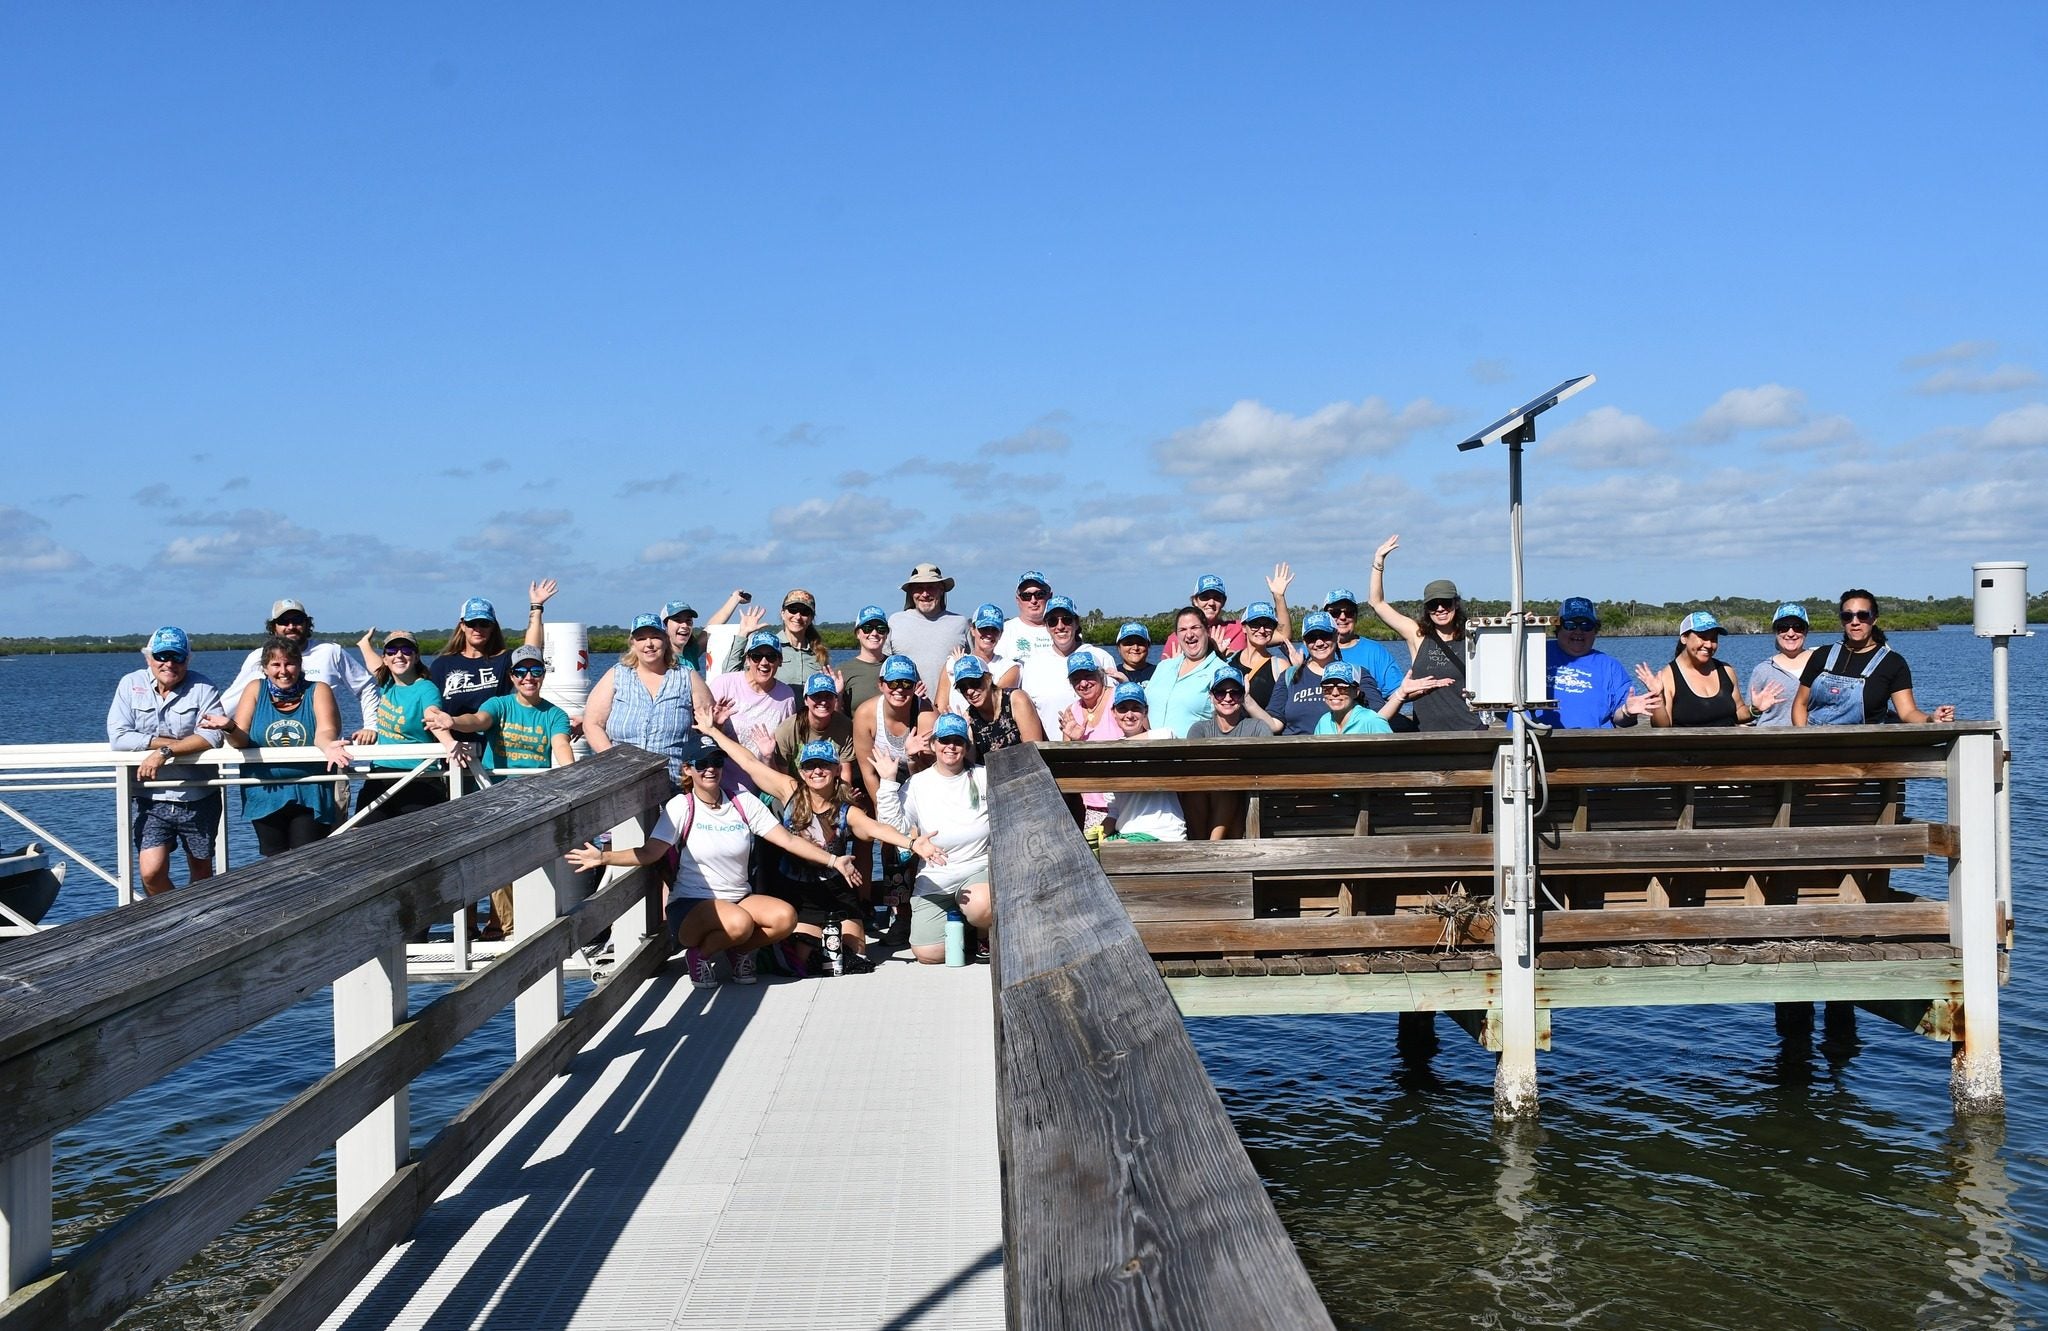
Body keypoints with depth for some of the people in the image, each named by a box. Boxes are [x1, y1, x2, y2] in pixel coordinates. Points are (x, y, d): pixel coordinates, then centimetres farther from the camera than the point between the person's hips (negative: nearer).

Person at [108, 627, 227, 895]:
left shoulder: (203, 688, -3)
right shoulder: (131, 684, 1)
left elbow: (212, 736, -16)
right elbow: (118, 738, -9)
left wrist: (165, 752, -26)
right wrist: (175, 742, -14)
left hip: (198, 799, 0)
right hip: (150, 798, 0)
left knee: (201, 868, 13)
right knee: (151, 871, -13)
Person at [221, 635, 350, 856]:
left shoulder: (317, 691, 1)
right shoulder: (255, 690, 4)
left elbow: (325, 731, -14)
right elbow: (241, 740, -3)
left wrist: (328, 745, -38)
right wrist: (229, 728, -27)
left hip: (310, 794, -2)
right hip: (265, 794, 2)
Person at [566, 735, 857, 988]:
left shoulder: (744, 802, 4)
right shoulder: (681, 807, -5)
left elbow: (788, 839, 0)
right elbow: (650, 852, -15)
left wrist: (833, 860, -9)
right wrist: (603, 857, -30)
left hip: (740, 898, 4)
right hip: (690, 906, -4)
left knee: (785, 916, -26)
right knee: (738, 922, -36)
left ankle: (739, 951, 4)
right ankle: (700, 955, -3)